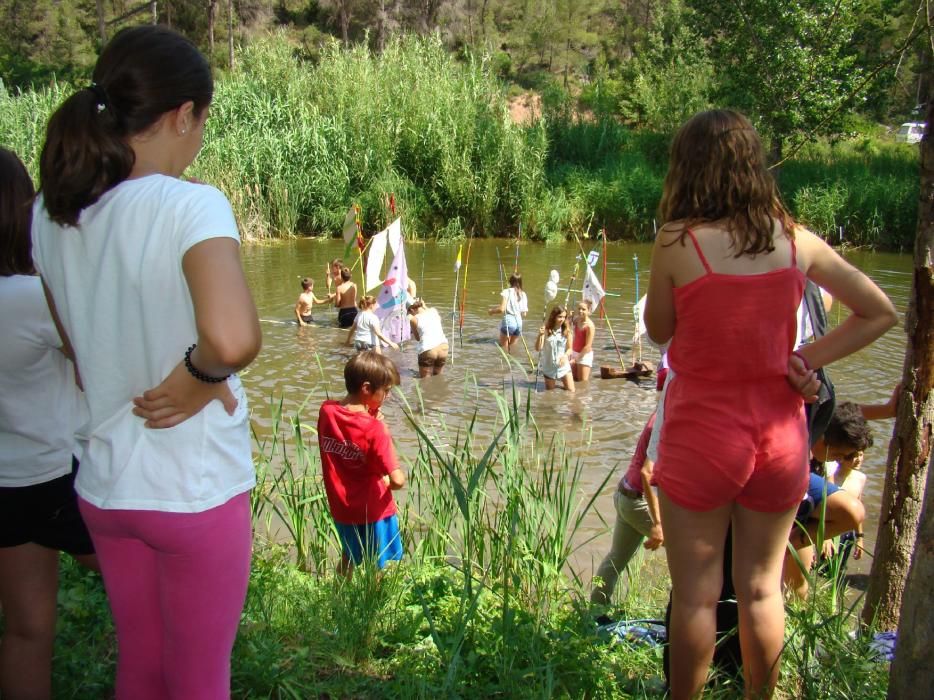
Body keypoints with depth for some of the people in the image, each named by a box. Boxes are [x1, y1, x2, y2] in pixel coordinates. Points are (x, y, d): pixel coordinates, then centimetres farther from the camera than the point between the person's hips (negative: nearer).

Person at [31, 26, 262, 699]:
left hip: (105, 486, 6)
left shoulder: (52, 214, -2)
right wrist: (199, 380, -20)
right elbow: (233, 339, -38)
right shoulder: (191, 206, -23)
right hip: (196, 492, -6)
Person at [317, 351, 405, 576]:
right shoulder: (374, 428, -25)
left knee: (347, 562, 28)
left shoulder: (326, 411, -9)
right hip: (373, 513, -6)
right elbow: (398, 480, -27)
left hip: (341, 509, 6)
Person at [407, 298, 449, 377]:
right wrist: (424, 306, 34)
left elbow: (417, 338, 12)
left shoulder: (414, 319, 0)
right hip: (443, 347, 4)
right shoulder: (434, 311, 10)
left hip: (428, 350, -4)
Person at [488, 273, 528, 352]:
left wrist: (492, 311, 5)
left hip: (508, 321, -5)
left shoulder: (507, 292, -6)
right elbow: (524, 314, 9)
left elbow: (501, 309, -14)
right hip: (519, 322, 5)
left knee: (504, 348, 7)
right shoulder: (523, 295, 8)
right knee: (512, 347, 19)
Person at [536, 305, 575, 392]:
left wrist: (565, 356, -23)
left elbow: (570, 349, -2)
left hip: (563, 366, 1)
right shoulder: (546, 330, -9)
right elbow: (538, 348, -13)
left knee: (571, 391, -2)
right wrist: (540, 335, -29)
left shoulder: (566, 331, -5)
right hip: (549, 367, -1)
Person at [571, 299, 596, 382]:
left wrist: (576, 358, -18)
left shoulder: (589, 325, -22)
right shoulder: (577, 320, -1)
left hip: (585, 355, -8)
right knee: (574, 380, 15)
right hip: (575, 353, 8)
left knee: (582, 383, -1)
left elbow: (588, 346, -22)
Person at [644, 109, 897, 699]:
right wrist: (808, 360, 2)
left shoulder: (679, 240, -14)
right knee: (762, 589, 17)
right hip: (779, 438, 4)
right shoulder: (795, 241, -2)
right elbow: (881, 313, 4)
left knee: (696, 595, 8)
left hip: (701, 436, -4)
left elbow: (659, 330, 0)